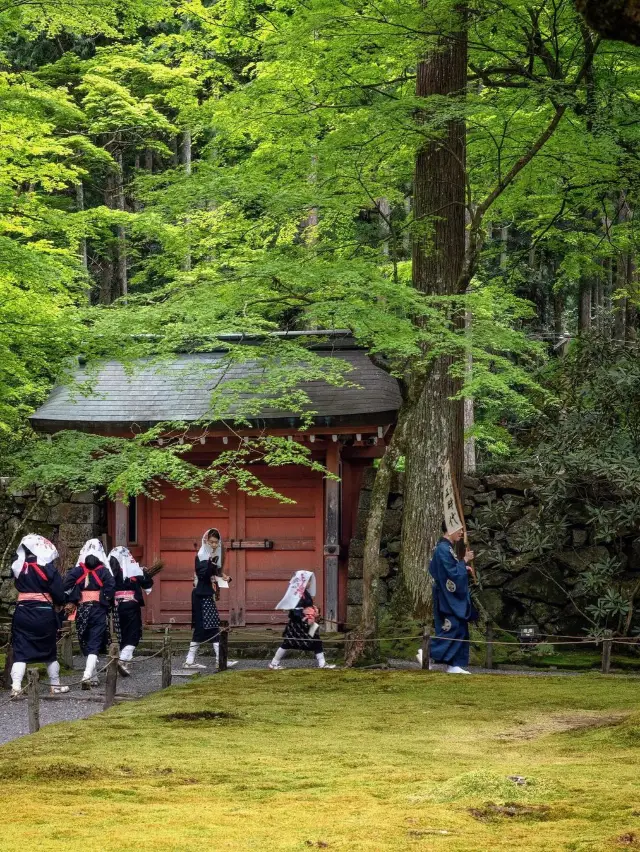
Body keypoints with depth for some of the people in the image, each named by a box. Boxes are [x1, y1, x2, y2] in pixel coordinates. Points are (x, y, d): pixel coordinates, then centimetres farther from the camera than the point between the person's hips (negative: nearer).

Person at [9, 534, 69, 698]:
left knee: (20, 651, 0)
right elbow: (58, 593, -7)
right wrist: (59, 603, 12)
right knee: (50, 651, 14)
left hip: (22, 612, 2)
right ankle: (55, 685, 25)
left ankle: (16, 686, -16)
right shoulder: (48, 567, -10)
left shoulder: (18, 566, 0)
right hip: (44, 614, -2)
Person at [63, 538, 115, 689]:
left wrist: (73, 601, 0)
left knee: (86, 644, 16)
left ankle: (93, 677, 23)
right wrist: (105, 602, -1)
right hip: (99, 610, -2)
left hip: (82, 609, 2)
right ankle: (88, 675, -23)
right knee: (95, 644, -4)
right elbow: (110, 586, -15)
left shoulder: (77, 571, 1)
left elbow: (67, 585, -11)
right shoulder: (104, 571, -2)